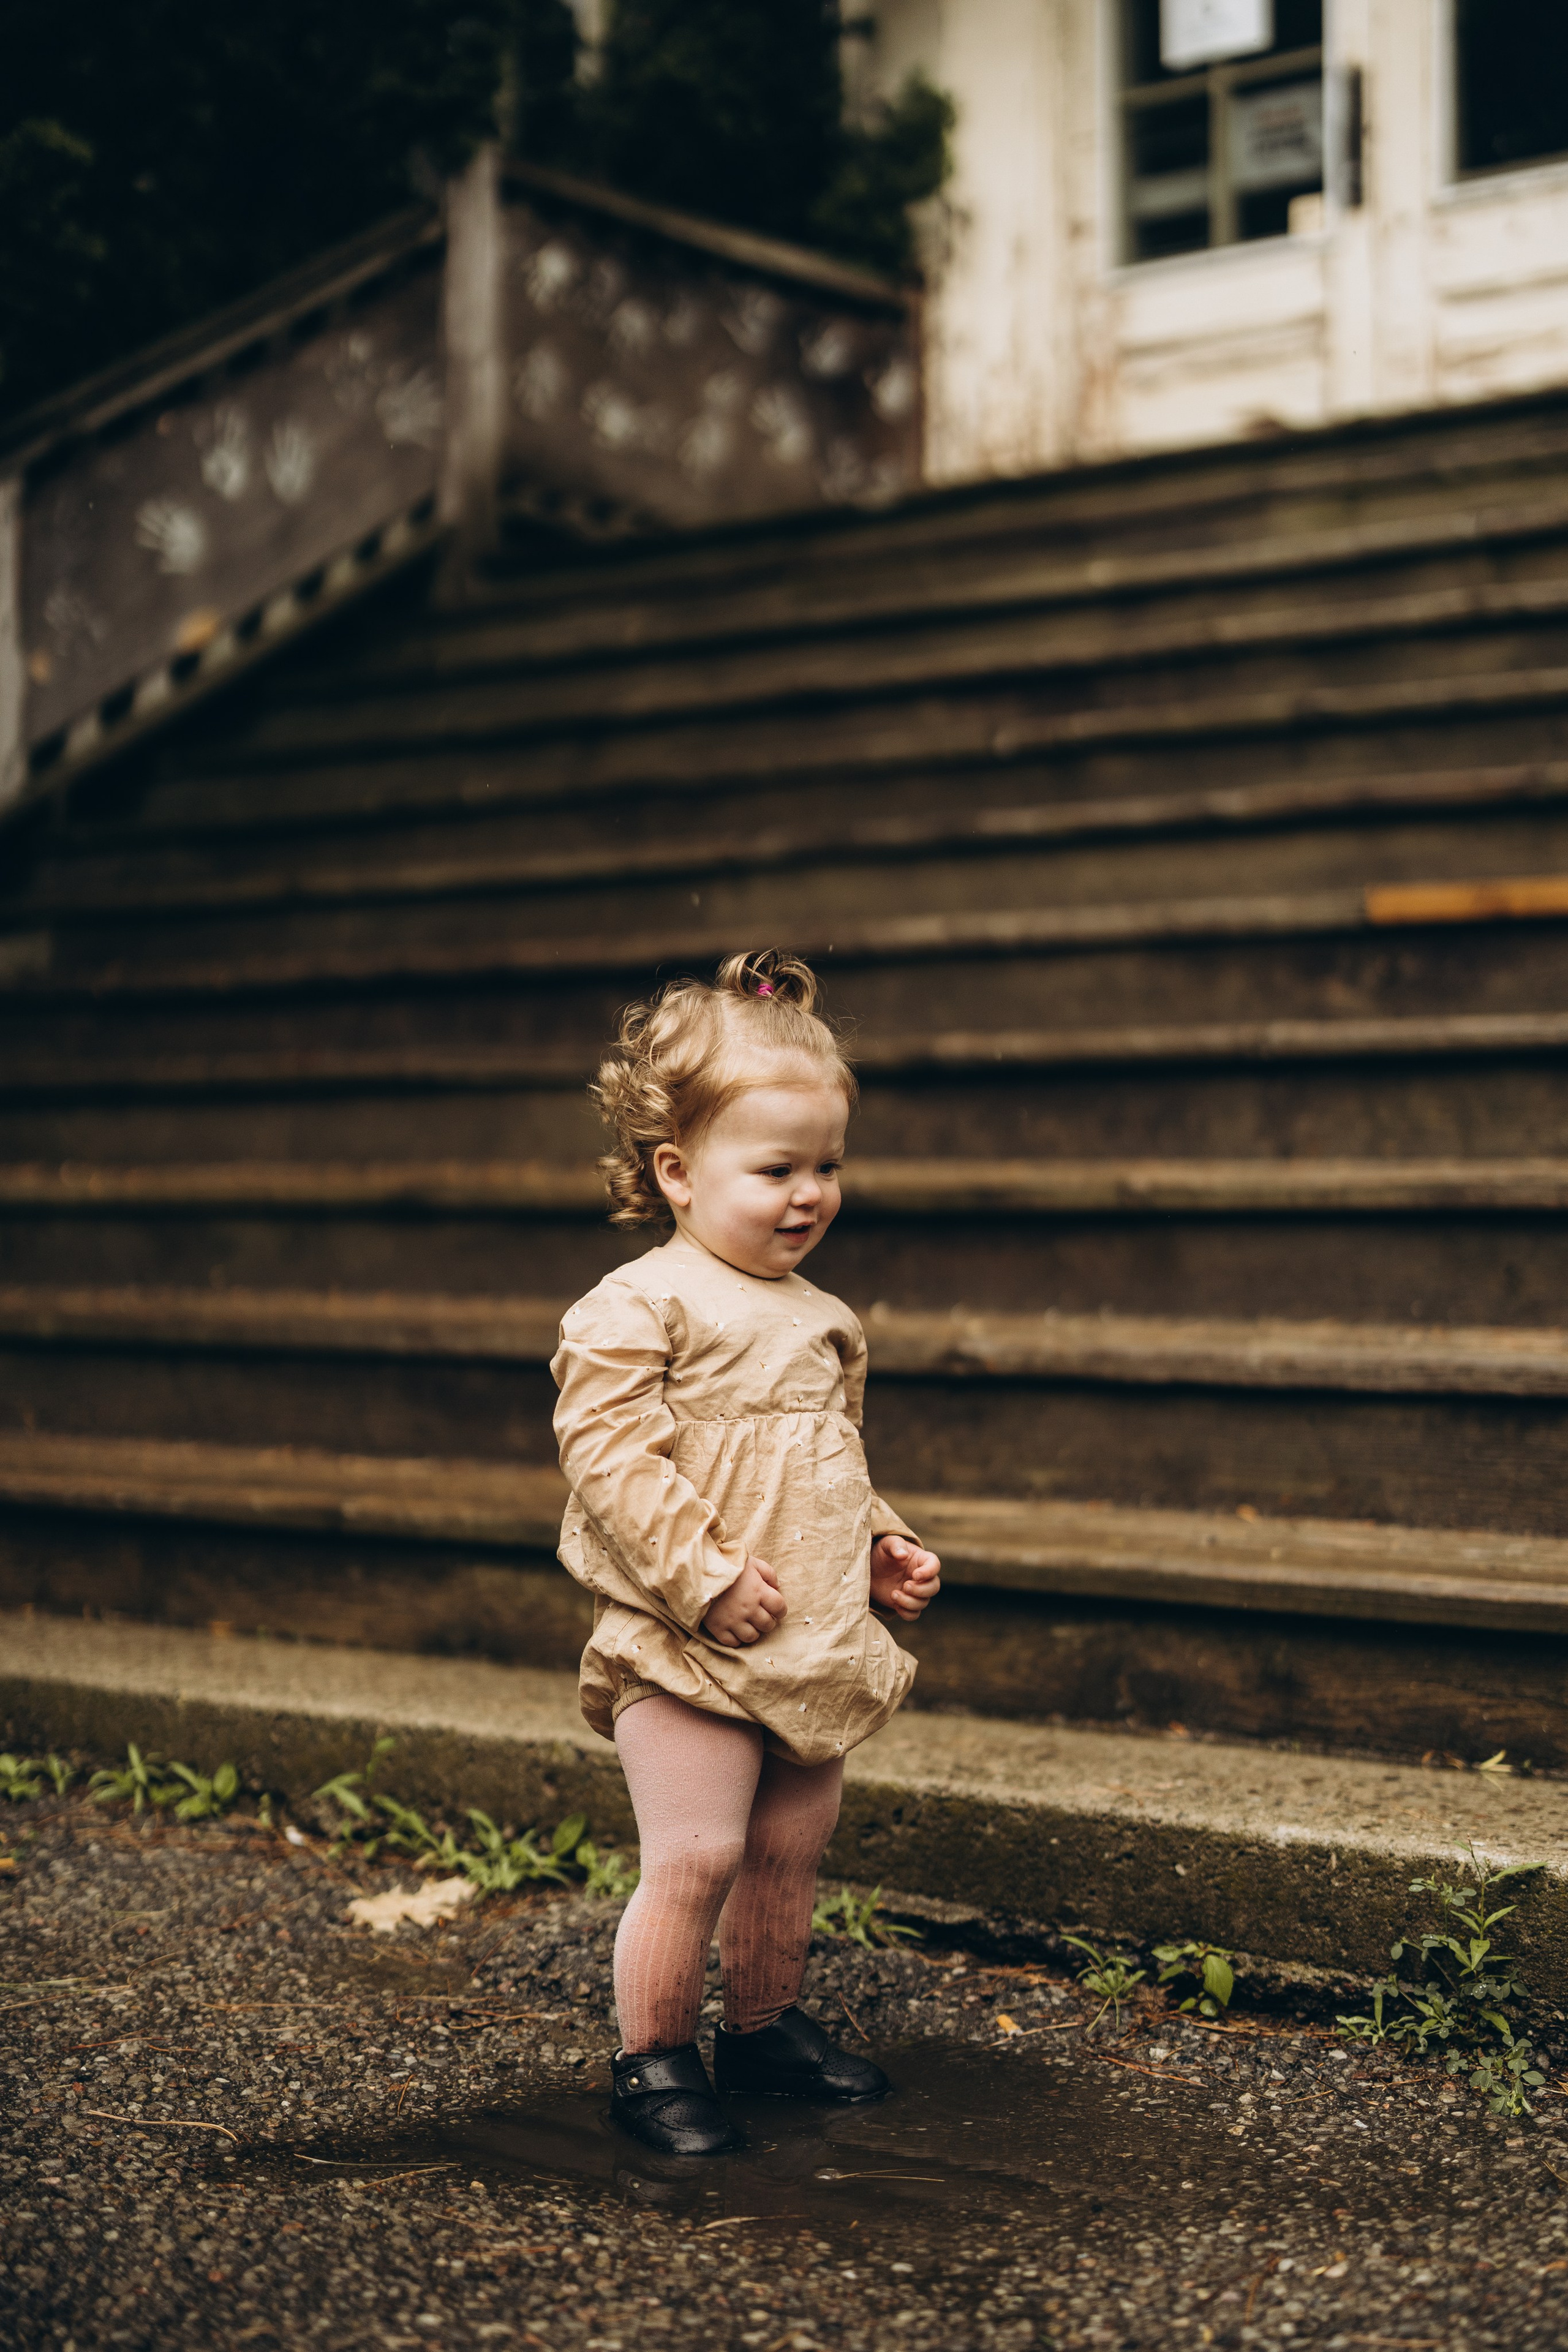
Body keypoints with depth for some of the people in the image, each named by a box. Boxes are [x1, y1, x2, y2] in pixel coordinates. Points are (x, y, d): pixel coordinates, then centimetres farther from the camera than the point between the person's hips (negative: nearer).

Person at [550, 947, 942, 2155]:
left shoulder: (821, 1319, 13)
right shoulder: (637, 1309, -13)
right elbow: (612, 1453, -19)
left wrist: (884, 1545, 11)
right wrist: (705, 1577, -22)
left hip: (813, 1646, 7)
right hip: (683, 1649, -7)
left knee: (793, 1843, 15)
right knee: (696, 1853, -9)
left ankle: (766, 2025, 34)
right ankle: (652, 2060, 9)